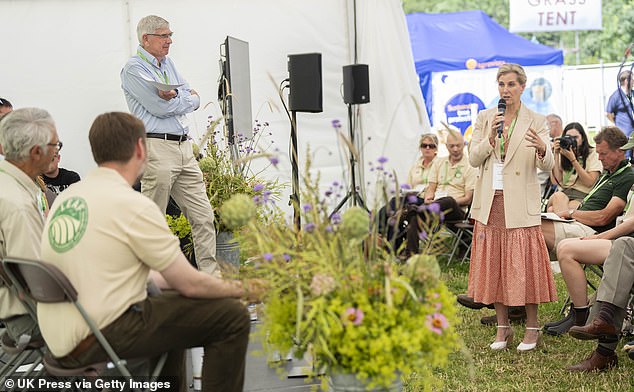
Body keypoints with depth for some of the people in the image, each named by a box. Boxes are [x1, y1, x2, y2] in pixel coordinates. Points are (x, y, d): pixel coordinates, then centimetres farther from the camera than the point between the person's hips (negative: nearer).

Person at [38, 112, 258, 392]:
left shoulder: (66, 196, 8)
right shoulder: (133, 205, -16)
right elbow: (190, 285, -10)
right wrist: (236, 289, 9)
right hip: (98, 340, -9)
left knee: (168, 299, 32)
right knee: (231, 315, -5)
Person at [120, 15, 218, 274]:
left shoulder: (168, 64, 20)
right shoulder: (134, 68, -5)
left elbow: (195, 100, 13)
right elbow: (159, 108, -15)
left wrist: (175, 96, -7)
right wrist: (186, 97, 1)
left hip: (184, 147, 8)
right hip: (157, 148, -8)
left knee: (203, 216, 5)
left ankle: (210, 275, 10)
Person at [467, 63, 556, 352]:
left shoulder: (535, 122, -1)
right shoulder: (484, 118, 8)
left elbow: (548, 166, -10)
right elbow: (473, 159, 2)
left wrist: (542, 149, -32)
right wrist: (491, 138, -14)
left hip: (519, 204, -3)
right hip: (490, 202, 3)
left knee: (523, 264, -3)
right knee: (494, 265, 7)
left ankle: (532, 328, 11)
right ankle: (503, 328, 19)